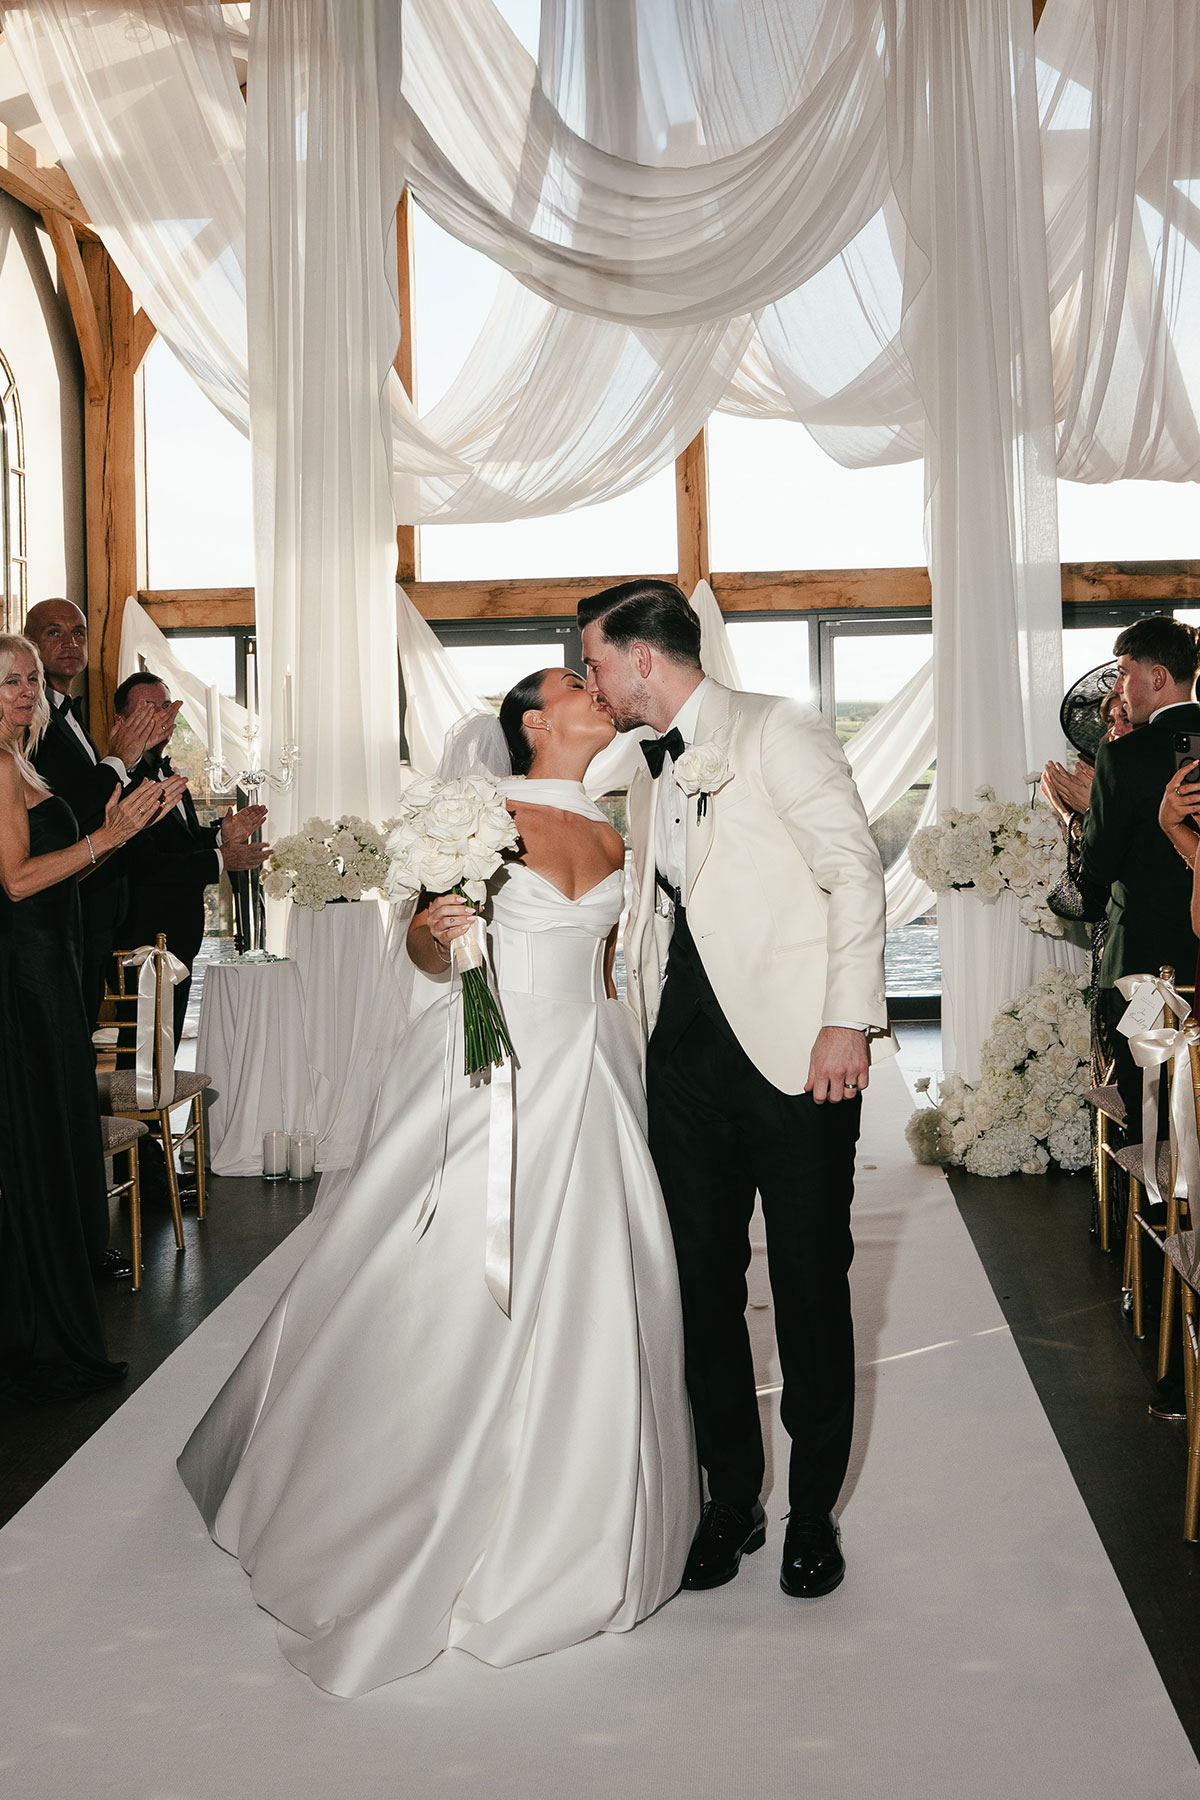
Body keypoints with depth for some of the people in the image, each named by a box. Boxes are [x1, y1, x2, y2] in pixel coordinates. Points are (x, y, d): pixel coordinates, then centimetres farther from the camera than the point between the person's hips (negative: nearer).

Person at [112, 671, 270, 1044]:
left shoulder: (164, 770, 13)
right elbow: (143, 865, -26)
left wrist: (220, 834, 1)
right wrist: (219, 860, -23)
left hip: (179, 939, 10)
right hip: (144, 940, -10)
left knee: (166, 1045, 19)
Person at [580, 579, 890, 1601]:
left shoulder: (778, 732, -2)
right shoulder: (647, 781, 19)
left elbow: (855, 872, -8)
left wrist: (849, 1019, -15)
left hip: (794, 1052, -6)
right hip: (686, 1058, 6)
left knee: (810, 1285, 2)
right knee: (703, 1283, 7)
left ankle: (814, 1512, 17)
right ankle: (732, 1503, 22)